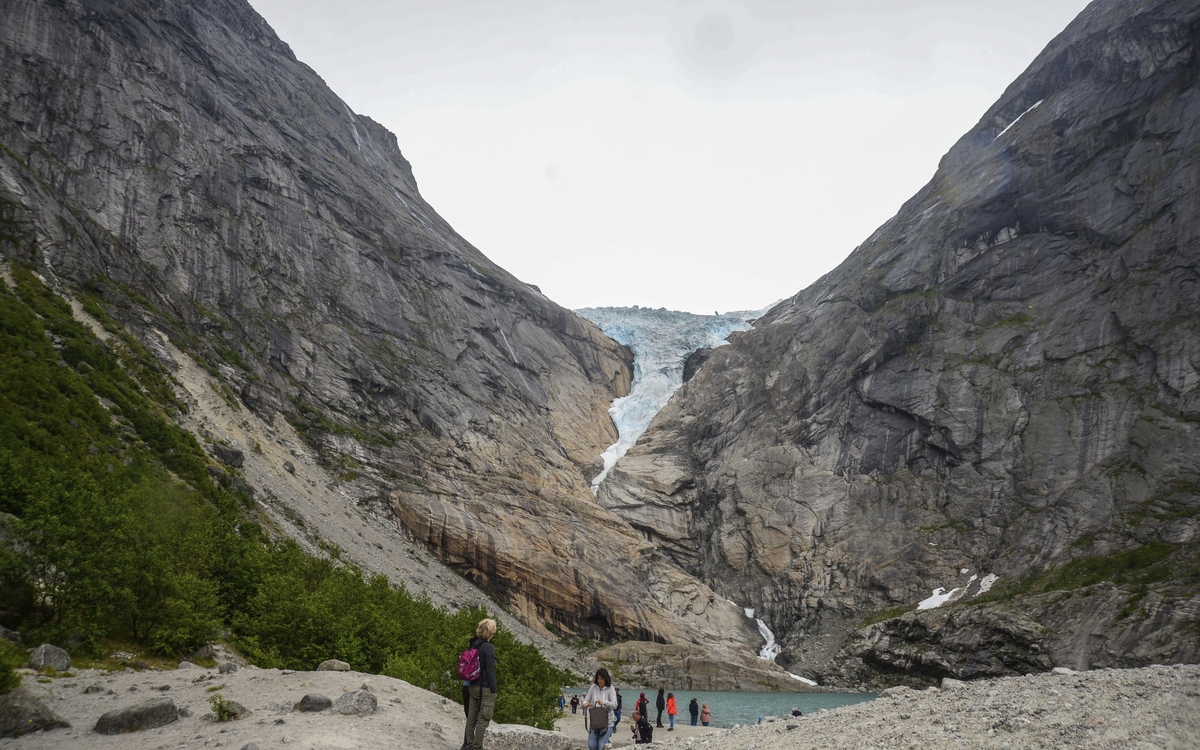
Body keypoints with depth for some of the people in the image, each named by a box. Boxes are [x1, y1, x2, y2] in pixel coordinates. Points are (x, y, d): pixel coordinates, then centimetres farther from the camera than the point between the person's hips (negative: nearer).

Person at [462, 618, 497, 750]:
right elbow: (490, 670, -17)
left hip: (474, 686, 8)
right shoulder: (488, 647, -16)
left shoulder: (474, 645, 8)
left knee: (471, 717, 12)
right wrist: (493, 690, -12)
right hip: (485, 688, -8)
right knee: (483, 719, -2)